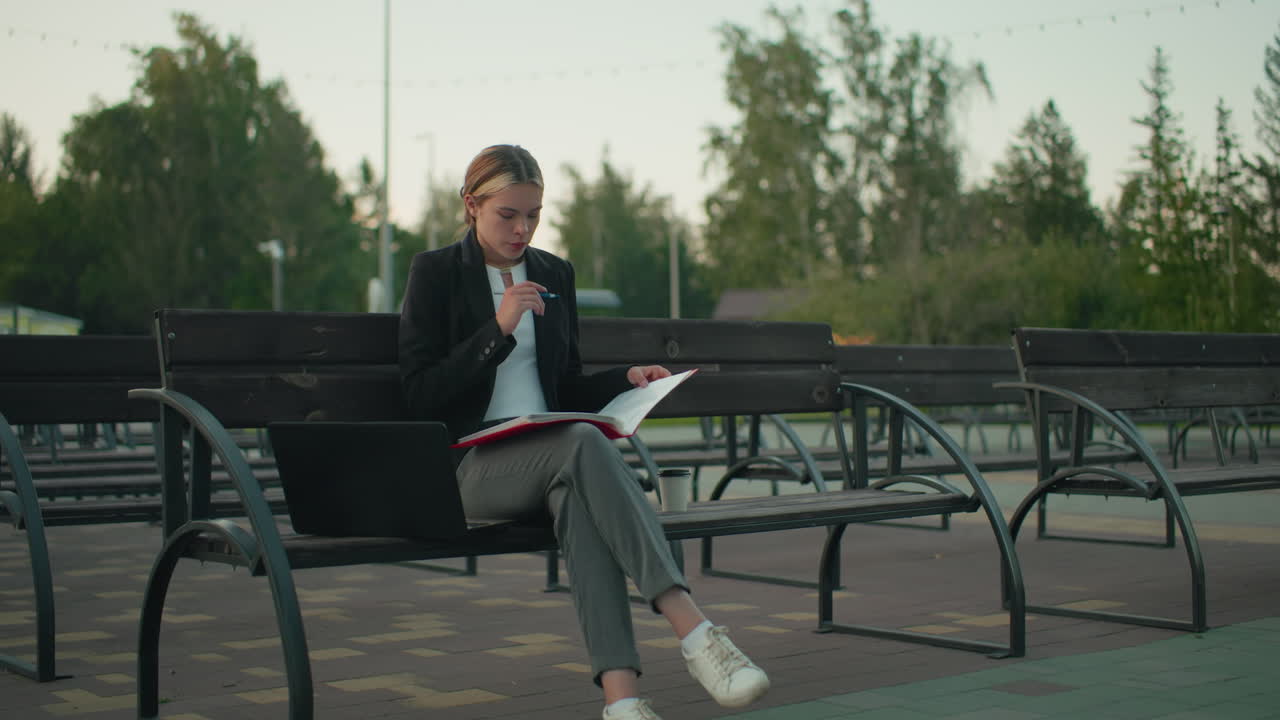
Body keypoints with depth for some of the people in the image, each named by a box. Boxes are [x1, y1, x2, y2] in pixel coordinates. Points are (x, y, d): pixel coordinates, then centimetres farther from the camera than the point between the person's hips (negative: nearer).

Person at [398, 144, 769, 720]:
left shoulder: (555, 274, 18)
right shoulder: (435, 273, 3)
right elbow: (420, 396, -6)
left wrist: (626, 380, 3)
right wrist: (499, 328, -15)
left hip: (550, 460, 4)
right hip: (469, 466, -4)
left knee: (576, 496, -35)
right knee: (584, 442, -36)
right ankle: (693, 629, -45)